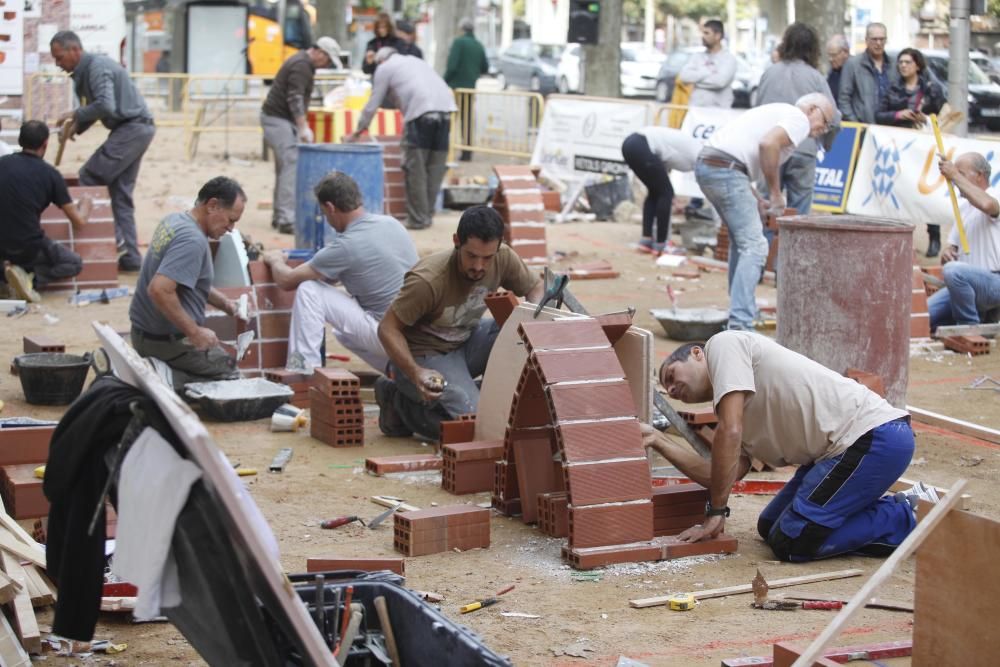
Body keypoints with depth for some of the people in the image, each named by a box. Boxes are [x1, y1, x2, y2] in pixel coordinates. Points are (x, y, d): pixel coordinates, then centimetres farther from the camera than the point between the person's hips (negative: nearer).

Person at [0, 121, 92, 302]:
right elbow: (79, 224, 0)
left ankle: (16, 269, 5)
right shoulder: (50, 174, -6)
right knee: (75, 264, 21)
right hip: (29, 247, -4)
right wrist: (86, 205, 23)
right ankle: (31, 278, -5)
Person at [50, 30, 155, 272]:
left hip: (132, 128, -10)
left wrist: (76, 115, -15)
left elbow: (106, 105, -28)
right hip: (135, 129, 10)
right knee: (120, 193, 10)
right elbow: (94, 108, 21)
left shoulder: (97, 67, -16)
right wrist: (76, 126, 3)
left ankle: (113, 240, -7)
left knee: (90, 177, -9)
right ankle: (129, 256, 10)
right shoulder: (82, 73, 15)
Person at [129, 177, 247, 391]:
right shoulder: (193, 241, -24)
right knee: (229, 375, 3)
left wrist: (225, 304, 12)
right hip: (169, 340, -9)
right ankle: (166, 376, -14)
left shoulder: (173, 221, 6)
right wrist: (194, 332, -26)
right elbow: (159, 290, -34)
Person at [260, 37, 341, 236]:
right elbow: (295, 99, -24)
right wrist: (303, 128, -29)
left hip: (278, 118, 11)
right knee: (292, 166, -15)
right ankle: (287, 220, -20)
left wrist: (301, 127, 21)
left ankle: (279, 216, 17)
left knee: (285, 167, 12)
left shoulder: (302, 63, 17)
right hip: (278, 119, -11)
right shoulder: (301, 66, -16)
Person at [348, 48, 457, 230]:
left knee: (415, 169, 0)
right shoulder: (416, 61, 35)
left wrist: (358, 130, 29)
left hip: (421, 113, -6)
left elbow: (373, 104, 17)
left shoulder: (385, 68, 17)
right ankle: (428, 214, 13)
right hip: (445, 108, 6)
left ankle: (418, 219, 1)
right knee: (435, 168, 10)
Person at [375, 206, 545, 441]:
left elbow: (536, 287, 3)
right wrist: (415, 373, -35)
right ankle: (399, 402, -1)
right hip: (424, 356, -6)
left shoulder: (504, 258, -14)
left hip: (466, 343, 6)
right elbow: (387, 328, -21)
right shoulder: (428, 280, -30)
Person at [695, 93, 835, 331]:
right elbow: (768, 144, -20)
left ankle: (740, 310, 30)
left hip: (706, 165, 10)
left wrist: (756, 201, 17)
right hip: (726, 170, -10)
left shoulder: (778, 112, 28)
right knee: (754, 246, -11)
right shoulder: (799, 118, 0)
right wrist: (775, 192, -10)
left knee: (741, 240, 23)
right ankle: (740, 325, -19)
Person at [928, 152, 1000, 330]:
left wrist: (955, 176, -26)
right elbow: (953, 245, 23)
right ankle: (983, 317, 11)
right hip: (964, 284, 8)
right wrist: (947, 253, -4)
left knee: (953, 270, -37)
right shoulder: (964, 206, 19)